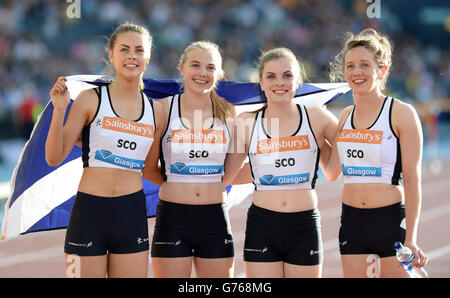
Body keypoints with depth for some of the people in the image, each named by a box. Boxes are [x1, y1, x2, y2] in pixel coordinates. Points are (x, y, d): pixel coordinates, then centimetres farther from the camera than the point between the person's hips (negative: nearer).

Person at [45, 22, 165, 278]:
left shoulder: (155, 112, 8)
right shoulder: (91, 100, -2)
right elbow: (54, 158, -5)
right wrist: (59, 110, -14)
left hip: (132, 215, 3)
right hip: (90, 213, -3)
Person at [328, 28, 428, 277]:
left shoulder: (402, 114, -7)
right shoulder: (346, 117, 10)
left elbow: (412, 179, -10)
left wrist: (411, 238, -14)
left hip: (391, 220, -5)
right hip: (352, 222, 5)